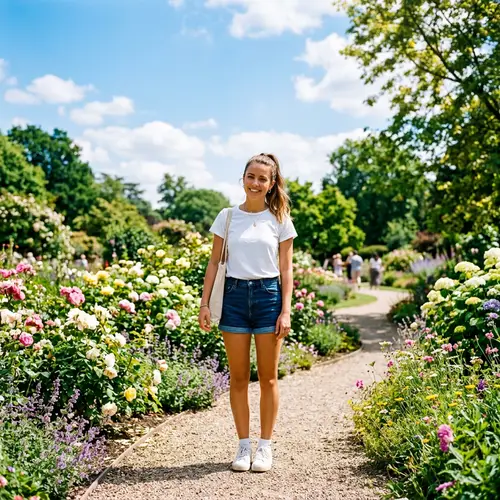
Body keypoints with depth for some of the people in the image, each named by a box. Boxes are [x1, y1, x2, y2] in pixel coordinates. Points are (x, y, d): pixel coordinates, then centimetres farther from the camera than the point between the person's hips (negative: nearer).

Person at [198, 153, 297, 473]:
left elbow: (286, 269, 2)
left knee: (268, 378, 4)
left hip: (268, 295, -1)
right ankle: (244, 446, 16)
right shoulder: (227, 216, 5)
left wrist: (286, 311, -6)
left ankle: (265, 447, 16)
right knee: (238, 377, 5)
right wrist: (204, 303, -1)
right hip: (235, 294, 1)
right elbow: (214, 262, 6)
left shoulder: (280, 220, 3)